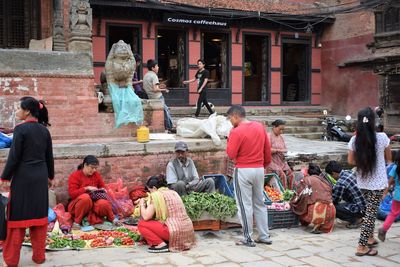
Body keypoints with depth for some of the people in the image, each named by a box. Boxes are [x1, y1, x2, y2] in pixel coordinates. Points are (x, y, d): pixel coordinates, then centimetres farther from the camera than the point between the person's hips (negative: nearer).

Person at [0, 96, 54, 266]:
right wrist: (50, 176, 22)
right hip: (40, 178, 5)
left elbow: (14, 157, -13)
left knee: (18, 216, 3)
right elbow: (49, 157, 10)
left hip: (23, 177, -5)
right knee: (39, 215, 11)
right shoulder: (44, 130, 5)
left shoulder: (21, 129, -12)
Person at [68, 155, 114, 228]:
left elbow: (103, 187, 18)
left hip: (94, 202, 3)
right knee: (85, 197, -39)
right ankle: (77, 222, -23)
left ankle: (112, 219, -3)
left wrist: (102, 190, -6)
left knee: (104, 204, -33)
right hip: (78, 204, -3)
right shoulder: (74, 176, -5)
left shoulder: (96, 175, 8)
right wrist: (87, 188, -22)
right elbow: (72, 194, -15)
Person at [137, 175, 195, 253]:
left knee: (141, 224, 3)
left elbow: (146, 217, -7)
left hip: (175, 232, -8)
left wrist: (142, 204, 11)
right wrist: (147, 204, 26)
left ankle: (161, 244, -9)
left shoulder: (156, 195, -4)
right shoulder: (174, 193, 18)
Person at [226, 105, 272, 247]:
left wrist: (230, 138, -4)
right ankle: (264, 236, 20)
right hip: (259, 169, 6)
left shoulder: (237, 131, -15)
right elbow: (267, 149, 10)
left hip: (243, 171, -6)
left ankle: (248, 239, 7)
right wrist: (265, 163, 22)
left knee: (245, 206, 2)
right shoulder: (260, 127, 4)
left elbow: (231, 155, -15)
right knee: (260, 204, 15)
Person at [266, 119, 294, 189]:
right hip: (272, 162, -8)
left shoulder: (280, 137, 16)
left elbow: (285, 148, 22)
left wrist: (285, 151, -1)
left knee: (291, 175, -5)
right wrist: (278, 150, -20)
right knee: (282, 175, -22)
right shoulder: (269, 136, -8)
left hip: (281, 161, 8)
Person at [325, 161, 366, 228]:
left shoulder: (340, 183, -21)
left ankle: (356, 219, -2)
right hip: (363, 205, 9)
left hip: (358, 209, -9)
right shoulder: (350, 172, 3)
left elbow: (334, 200, -10)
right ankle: (357, 218, 16)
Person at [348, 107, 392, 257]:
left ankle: (369, 238, 34)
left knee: (370, 209, 23)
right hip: (377, 182, -4)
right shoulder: (382, 137, -14)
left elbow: (350, 161, 1)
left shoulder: (355, 140, -6)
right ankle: (362, 247, 3)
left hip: (362, 181, 4)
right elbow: (389, 158, 0)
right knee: (371, 212, 2)